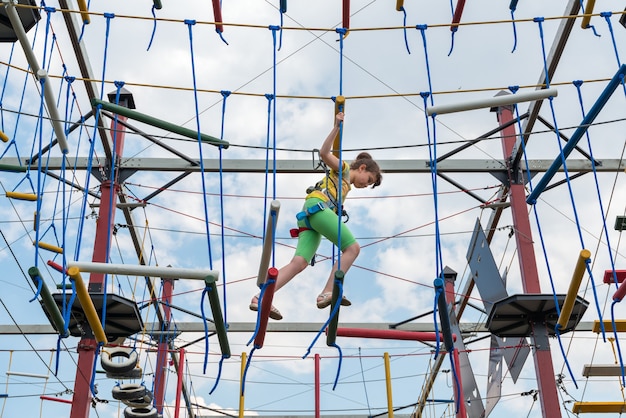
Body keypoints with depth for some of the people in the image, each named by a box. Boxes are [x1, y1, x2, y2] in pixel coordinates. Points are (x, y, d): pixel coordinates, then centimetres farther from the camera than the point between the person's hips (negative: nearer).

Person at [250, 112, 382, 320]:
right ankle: (327, 293, -23)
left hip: (309, 216, 8)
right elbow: (324, 153, -4)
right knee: (353, 247, -12)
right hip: (317, 206, -8)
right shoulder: (344, 168, 13)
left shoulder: (346, 185, 36)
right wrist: (337, 127, -10)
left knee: (299, 263, -11)